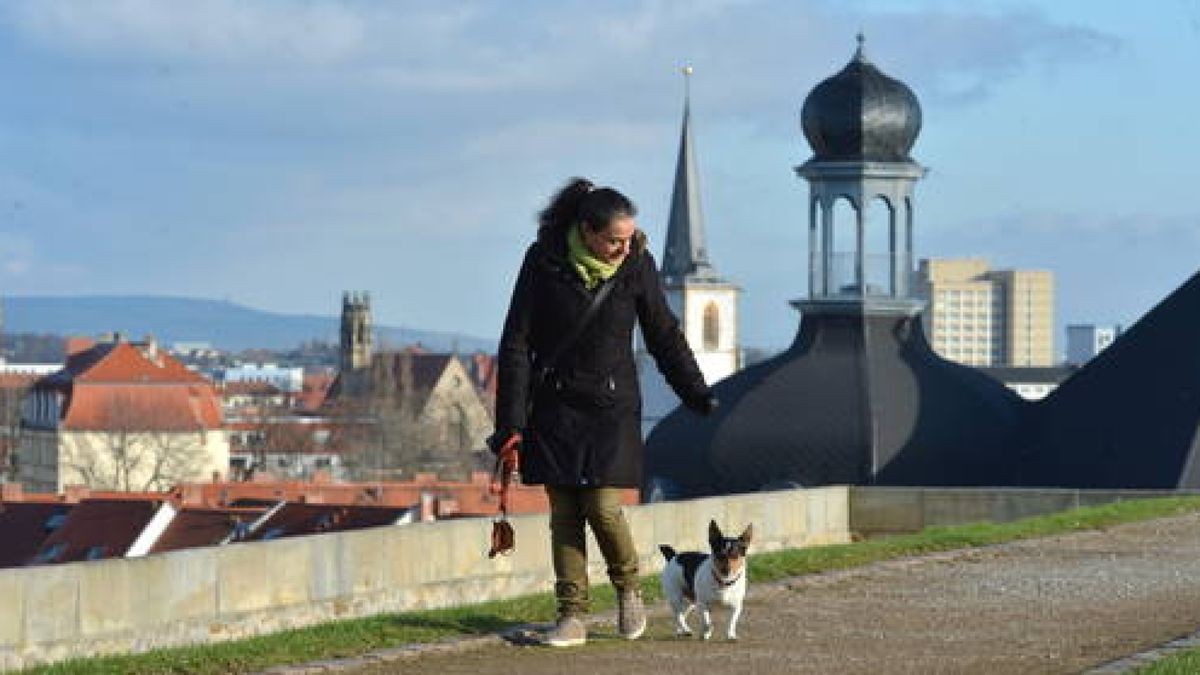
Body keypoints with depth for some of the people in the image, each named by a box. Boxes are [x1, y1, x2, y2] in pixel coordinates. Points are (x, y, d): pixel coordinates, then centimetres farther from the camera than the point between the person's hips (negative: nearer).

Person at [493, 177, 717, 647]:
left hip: (612, 404, -1)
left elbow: (664, 336, 7)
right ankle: (572, 616, 6)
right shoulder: (545, 260, -10)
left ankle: (628, 588, 15)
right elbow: (516, 344, -6)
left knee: (603, 505, -11)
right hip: (556, 406, 1)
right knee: (564, 512, 1)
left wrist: (697, 394, 6)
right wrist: (511, 422, -8)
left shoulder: (637, 264, -6)